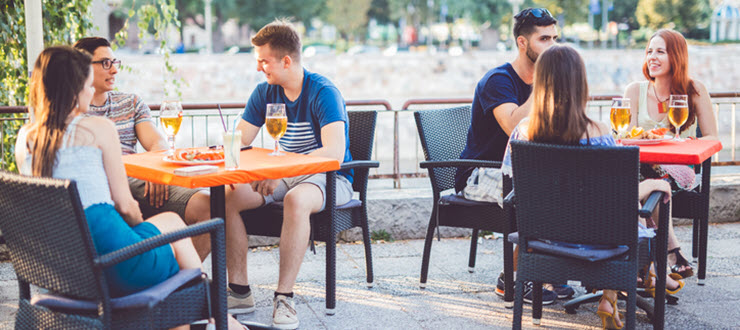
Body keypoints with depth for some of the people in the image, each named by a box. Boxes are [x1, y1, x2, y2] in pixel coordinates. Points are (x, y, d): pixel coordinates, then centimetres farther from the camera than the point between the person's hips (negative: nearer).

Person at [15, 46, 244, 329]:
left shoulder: (25, 138, 8)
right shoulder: (99, 128, -8)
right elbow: (124, 205, -5)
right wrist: (139, 221, 18)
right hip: (112, 266, -6)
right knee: (172, 222, 24)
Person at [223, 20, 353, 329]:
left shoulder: (323, 92, -17)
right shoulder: (264, 93, 4)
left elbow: (334, 153, -30)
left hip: (330, 178, -6)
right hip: (284, 177, 7)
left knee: (296, 200, -40)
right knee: (226, 196, -16)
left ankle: (284, 297, -33)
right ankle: (239, 291, -9)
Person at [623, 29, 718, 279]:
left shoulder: (694, 90, 3)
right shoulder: (635, 91, 8)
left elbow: (712, 138, 1)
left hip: (679, 171, -1)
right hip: (645, 168, 1)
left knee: (659, 180, -36)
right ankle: (672, 252, -32)